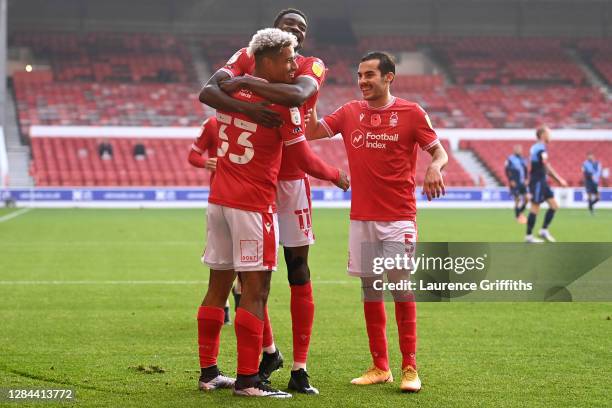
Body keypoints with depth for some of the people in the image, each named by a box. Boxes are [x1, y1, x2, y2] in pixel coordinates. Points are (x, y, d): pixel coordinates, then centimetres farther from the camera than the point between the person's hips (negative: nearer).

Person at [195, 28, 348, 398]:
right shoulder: (283, 101, -12)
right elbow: (304, 160, -7)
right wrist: (338, 176, 11)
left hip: (219, 200, 7)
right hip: (254, 204, -7)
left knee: (219, 285, 13)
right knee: (255, 291, -2)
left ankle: (209, 372, 19)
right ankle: (248, 380, -1)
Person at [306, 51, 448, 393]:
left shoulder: (411, 113, -3)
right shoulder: (350, 113, 9)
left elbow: (439, 151, 0)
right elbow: (311, 132, 8)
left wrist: (435, 167, -21)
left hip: (399, 217, -4)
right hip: (361, 217, 4)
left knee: (402, 288, -5)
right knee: (371, 291, 6)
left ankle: (410, 368, 2)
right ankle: (380, 367, 14)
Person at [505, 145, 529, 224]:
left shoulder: (523, 159, 12)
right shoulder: (510, 159, -7)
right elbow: (507, 171, -9)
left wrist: (526, 179, 9)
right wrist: (511, 181, -14)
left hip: (522, 183, 6)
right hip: (514, 183, -6)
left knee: (526, 198, -1)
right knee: (517, 199, -6)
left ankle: (520, 212, 18)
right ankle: (517, 216, 4)